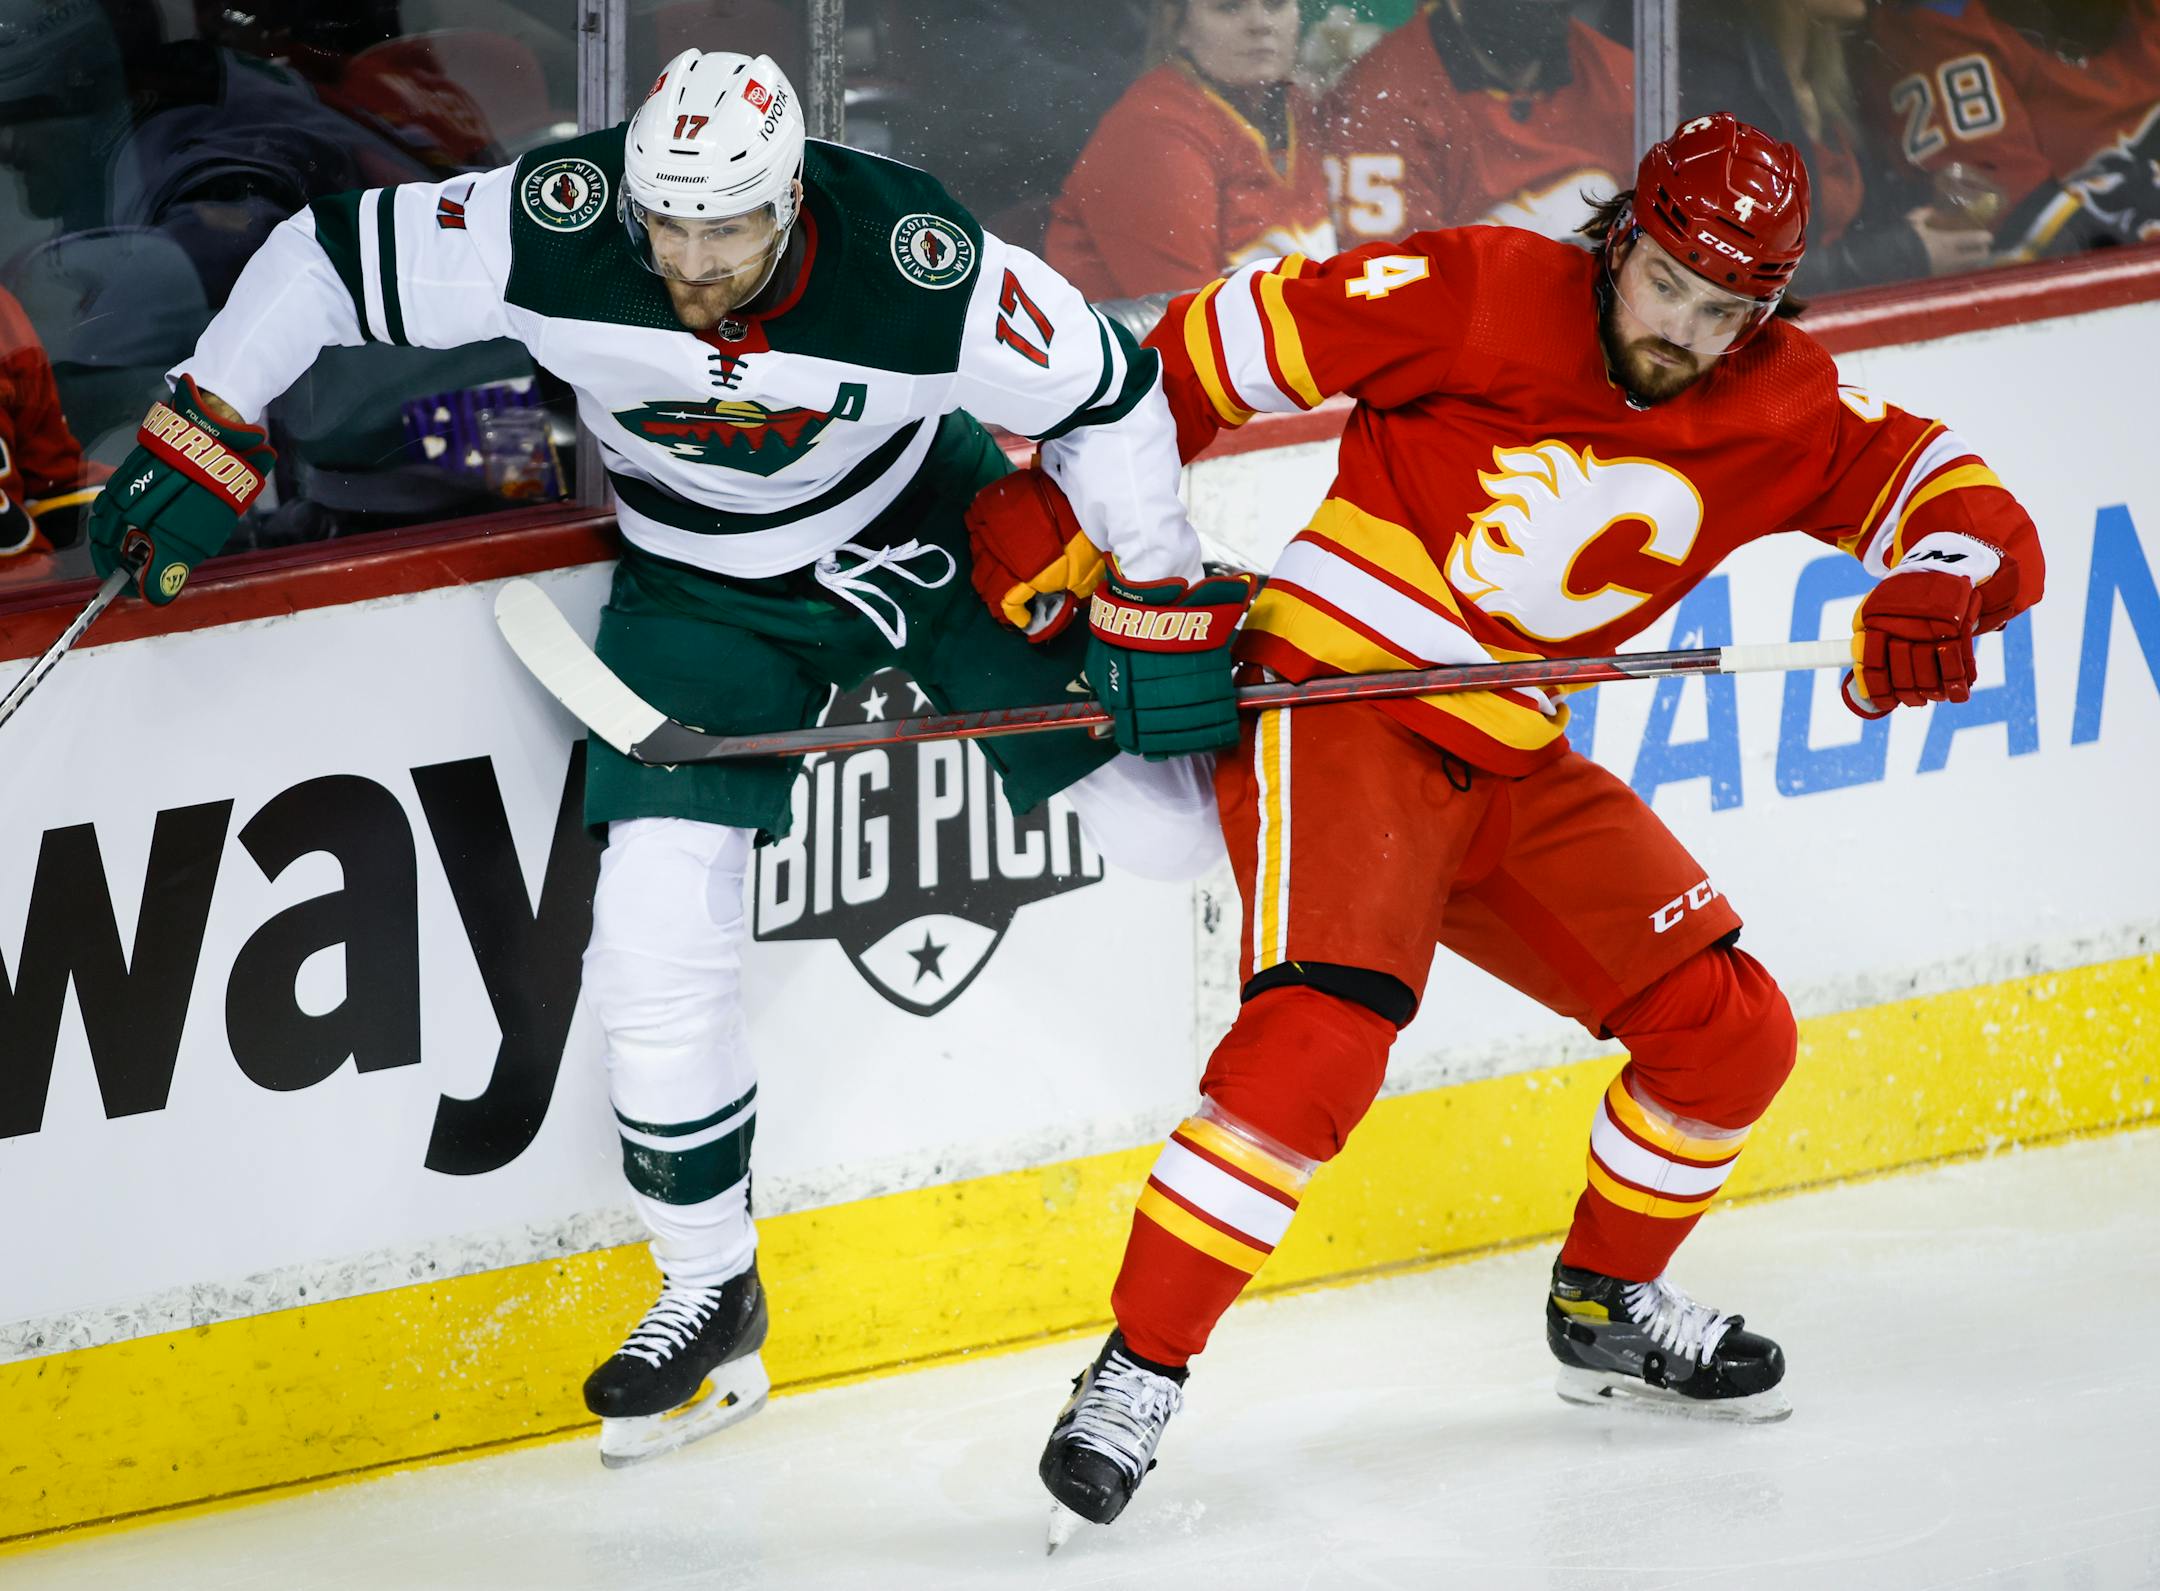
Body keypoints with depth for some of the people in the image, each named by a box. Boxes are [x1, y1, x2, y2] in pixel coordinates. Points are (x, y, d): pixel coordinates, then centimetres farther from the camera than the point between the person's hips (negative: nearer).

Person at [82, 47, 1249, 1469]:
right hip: (710, 588, 1)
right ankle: (712, 1298, 9)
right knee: (658, 939, -10)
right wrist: (200, 442, -17)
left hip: (934, 526, -1)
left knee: (1166, 824, 2)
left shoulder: (915, 264, -32)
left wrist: (1164, 607, -16)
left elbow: (1105, 393, -18)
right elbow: (328, 260, -17)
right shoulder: (552, 231, -29)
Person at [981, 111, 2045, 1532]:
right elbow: (1211, 350, -9)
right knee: (1318, 1039, -27)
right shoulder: (1482, 298, -14)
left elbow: (1968, 506, -2)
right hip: (1334, 698, -6)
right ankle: (1135, 1375, -18)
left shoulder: (1774, 407, 1)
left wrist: (1938, 585, -24)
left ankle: (1608, 1306, 30)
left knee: (1731, 1033, 6)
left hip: (1512, 761, 7)